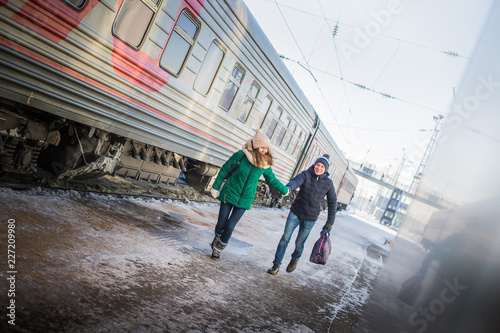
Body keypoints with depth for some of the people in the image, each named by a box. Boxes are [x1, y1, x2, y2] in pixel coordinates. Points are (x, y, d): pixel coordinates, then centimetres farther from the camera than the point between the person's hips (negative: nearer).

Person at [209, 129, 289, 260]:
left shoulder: (265, 165, -3)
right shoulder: (241, 155, -12)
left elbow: (272, 180, 16)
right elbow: (225, 170, -2)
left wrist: (285, 190, 27)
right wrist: (215, 187, 1)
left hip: (245, 200, 1)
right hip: (229, 194, -1)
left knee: (230, 226, -6)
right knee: (221, 225, 1)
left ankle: (218, 248, 19)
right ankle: (216, 241, 35)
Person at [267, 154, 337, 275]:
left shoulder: (328, 183, -4)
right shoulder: (306, 175, -9)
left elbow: (332, 202, 5)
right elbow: (296, 181, -30)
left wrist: (330, 222, 3)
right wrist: (288, 188, -54)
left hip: (310, 219, 1)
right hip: (295, 213, 0)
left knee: (299, 243, 9)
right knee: (285, 238, -5)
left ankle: (295, 258, 42)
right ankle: (276, 265, 9)